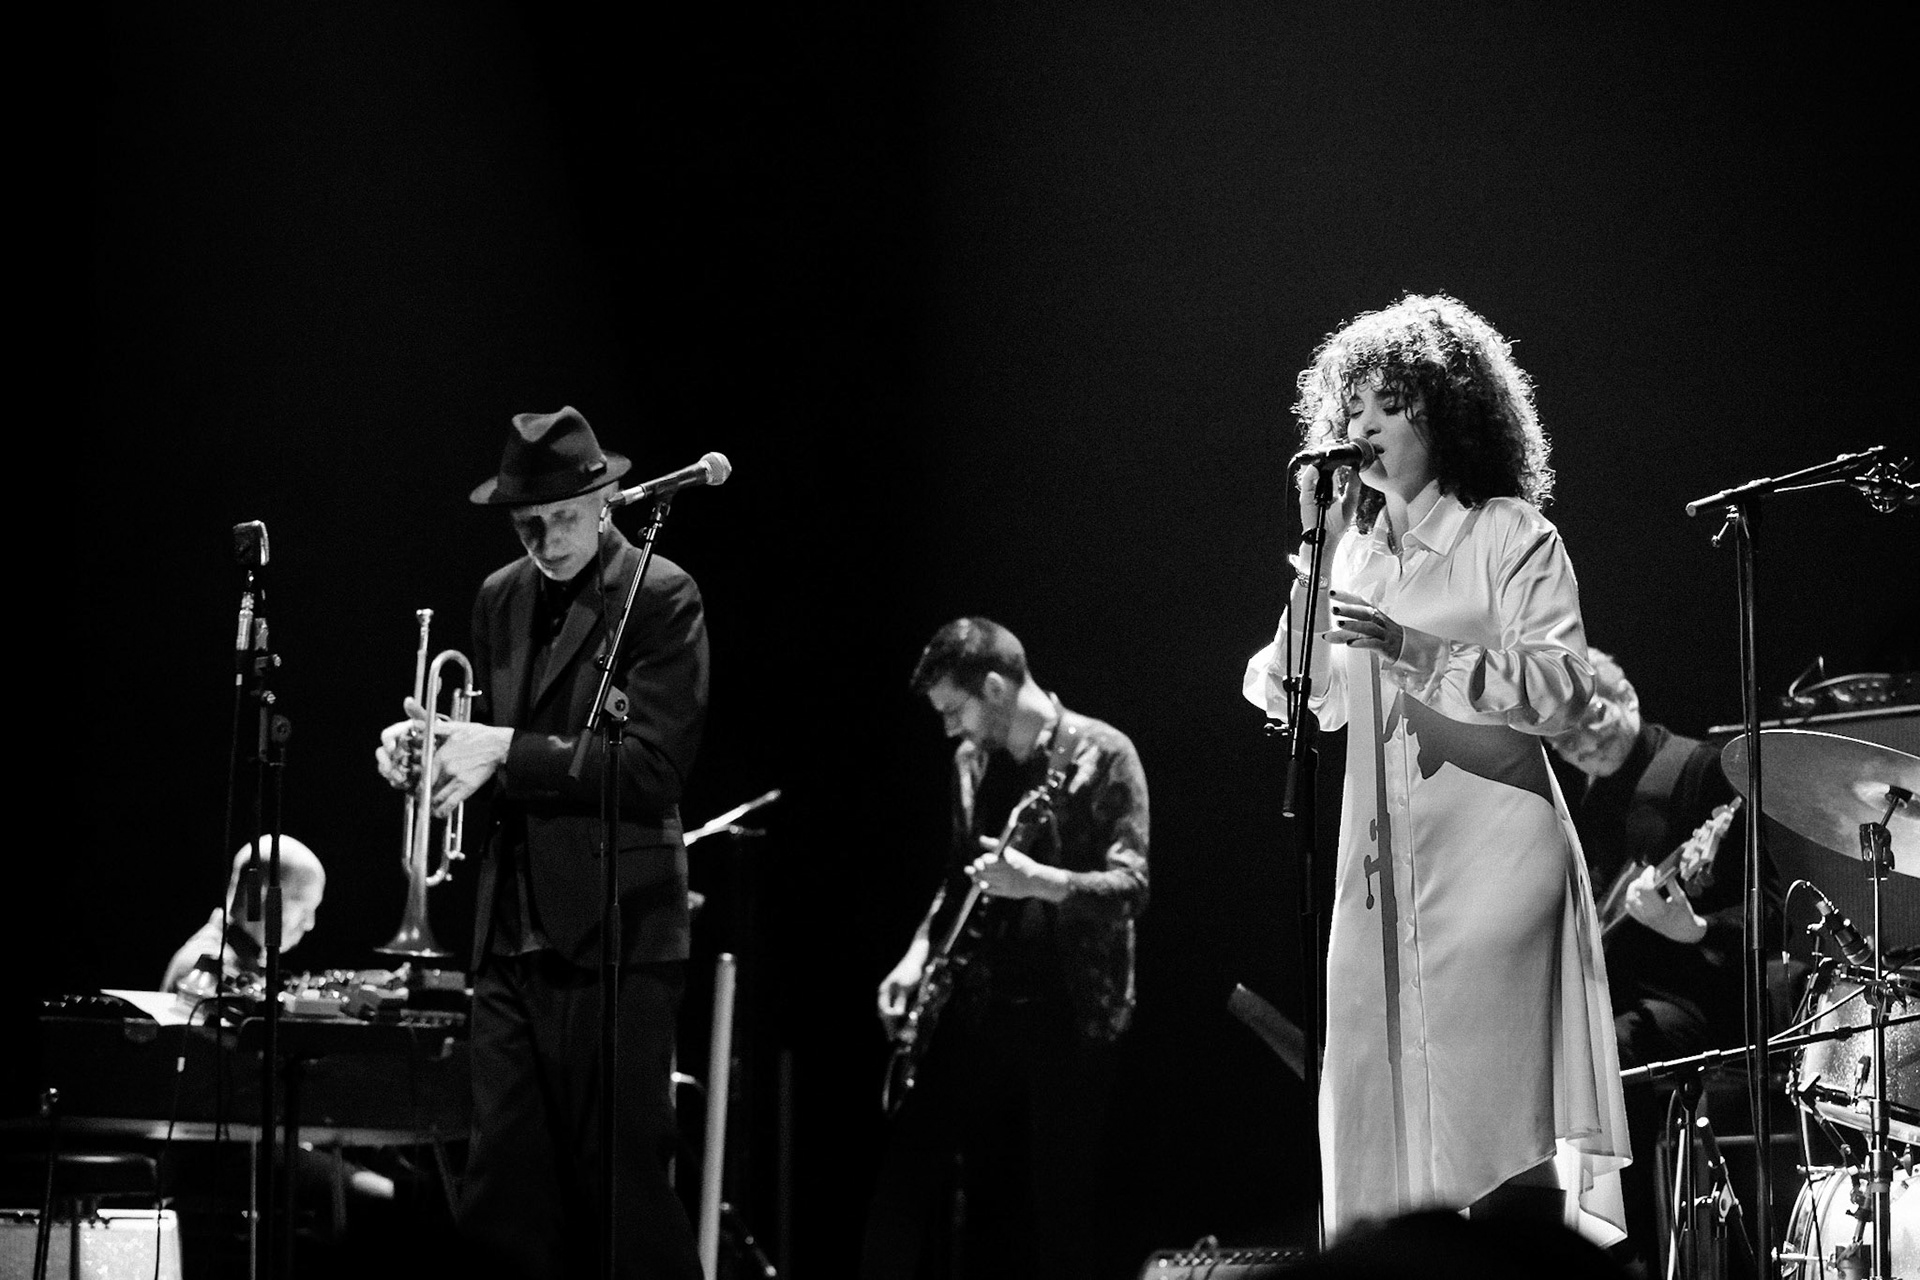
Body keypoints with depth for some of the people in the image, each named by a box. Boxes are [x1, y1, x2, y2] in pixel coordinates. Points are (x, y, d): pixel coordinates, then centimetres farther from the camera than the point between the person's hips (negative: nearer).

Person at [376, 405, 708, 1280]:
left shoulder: (660, 598, -5)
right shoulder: (501, 599, 15)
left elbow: (652, 768, -13)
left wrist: (506, 750, -17)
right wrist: (430, 747, 3)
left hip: (615, 935, -6)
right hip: (514, 936, 6)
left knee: (623, 1191, -4)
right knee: (504, 1202, 4)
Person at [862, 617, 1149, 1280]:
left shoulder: (1102, 755, -7)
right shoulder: (973, 760, 13)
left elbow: (1131, 887, -14)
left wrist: (1039, 881, -29)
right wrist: (920, 954, 10)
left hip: (1068, 1010, -6)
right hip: (979, 1002, 6)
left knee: (1058, 1204, -4)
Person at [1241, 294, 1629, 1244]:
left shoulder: (1510, 533, 2)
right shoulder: (1353, 546, 16)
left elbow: (1563, 686, -12)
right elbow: (1313, 699, 13)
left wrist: (1410, 649, -19)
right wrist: (1312, 554, 3)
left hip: (1491, 854, -5)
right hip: (1378, 862, 5)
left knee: (1493, 1126, -12)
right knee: (1379, 1114, 1)